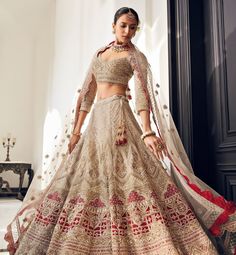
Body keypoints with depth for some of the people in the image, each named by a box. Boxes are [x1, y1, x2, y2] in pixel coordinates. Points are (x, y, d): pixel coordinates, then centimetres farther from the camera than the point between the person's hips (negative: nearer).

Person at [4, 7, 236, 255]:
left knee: (124, 174, -16)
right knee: (90, 178, 5)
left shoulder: (135, 56, 4)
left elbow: (142, 93, -11)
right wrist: (76, 131, 11)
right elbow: (87, 94, 17)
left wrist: (147, 132, -25)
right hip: (97, 119, 6)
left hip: (118, 116, -6)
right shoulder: (98, 54, 20)